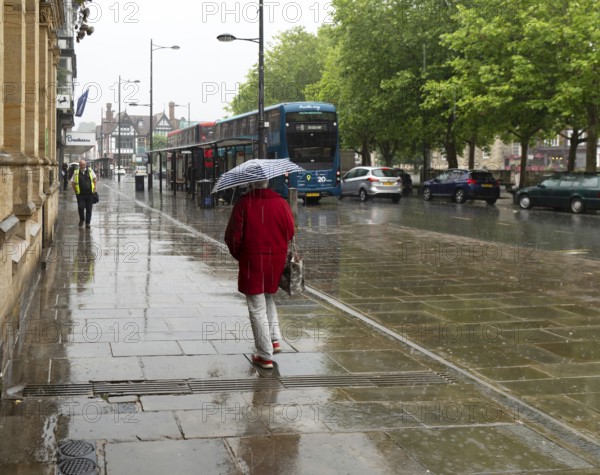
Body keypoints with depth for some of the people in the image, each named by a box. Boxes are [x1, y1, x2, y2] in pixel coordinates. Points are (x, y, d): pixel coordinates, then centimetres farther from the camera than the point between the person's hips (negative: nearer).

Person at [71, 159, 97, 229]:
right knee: (80, 207, -9)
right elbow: (72, 182, 9)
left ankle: (88, 223, 14)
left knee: (89, 209, 4)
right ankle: (81, 219, 18)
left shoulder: (90, 171, 4)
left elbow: (94, 179, 16)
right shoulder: (76, 173, 1)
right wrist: (75, 190, 2)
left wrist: (94, 188, 8)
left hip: (89, 193, 1)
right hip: (80, 194, -1)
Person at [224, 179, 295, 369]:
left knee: (257, 308, 2)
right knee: (268, 298, 27)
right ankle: (274, 339, 21)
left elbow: (233, 236, -10)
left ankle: (265, 356, 5)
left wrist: (237, 254, 9)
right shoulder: (281, 202, -3)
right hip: (277, 260, 4)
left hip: (252, 261, -4)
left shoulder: (243, 204, -13)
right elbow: (290, 231, 2)